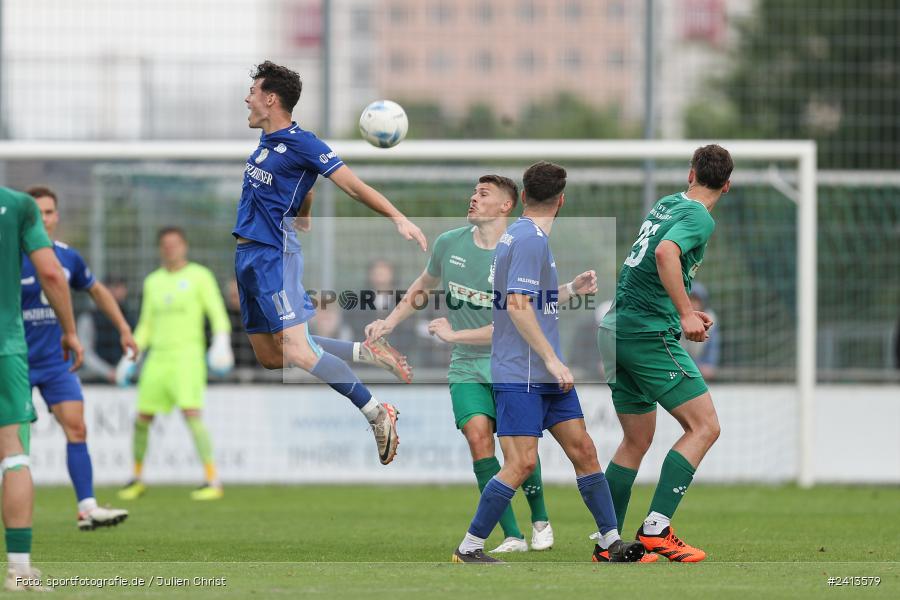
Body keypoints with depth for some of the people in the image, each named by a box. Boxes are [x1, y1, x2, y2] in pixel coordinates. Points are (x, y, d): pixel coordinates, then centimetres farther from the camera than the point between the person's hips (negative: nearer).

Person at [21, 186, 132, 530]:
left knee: (76, 427, -10)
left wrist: (123, 328, 19)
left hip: (56, 361, 4)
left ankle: (87, 508, -12)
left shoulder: (68, 258, 3)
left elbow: (97, 291, 21)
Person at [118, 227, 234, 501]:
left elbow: (218, 315, -4)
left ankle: (213, 481, -21)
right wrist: (130, 357, 13)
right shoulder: (153, 282, 16)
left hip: (187, 355, -5)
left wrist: (221, 343, -21)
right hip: (158, 355, 5)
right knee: (142, 418, 3)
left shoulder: (200, 276, 2)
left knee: (191, 412, -20)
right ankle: (138, 478, 22)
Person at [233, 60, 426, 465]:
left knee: (296, 354, -20)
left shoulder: (301, 144, -12)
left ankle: (377, 413, -14)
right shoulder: (266, 142, 13)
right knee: (269, 358, 8)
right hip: (246, 258, 9)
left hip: (273, 257, -9)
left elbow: (353, 186, -14)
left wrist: (398, 218, -22)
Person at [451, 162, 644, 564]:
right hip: (520, 375, -10)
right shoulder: (531, 239, -14)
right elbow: (518, 306, -20)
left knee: (583, 451, 7)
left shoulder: (519, 235, 16)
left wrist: (572, 289, 30)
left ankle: (612, 542, 10)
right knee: (521, 463, -12)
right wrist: (552, 360, -19)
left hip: (546, 377, 10)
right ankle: (468, 549, -4)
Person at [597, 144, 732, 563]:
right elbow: (665, 253, -29)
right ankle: (656, 528, -16)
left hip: (616, 329, 9)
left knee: (636, 440, 15)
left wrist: (685, 311, 37)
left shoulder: (666, 205, 17)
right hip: (650, 333, -9)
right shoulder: (699, 217, -9)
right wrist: (686, 313, -29)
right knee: (704, 426, -6)